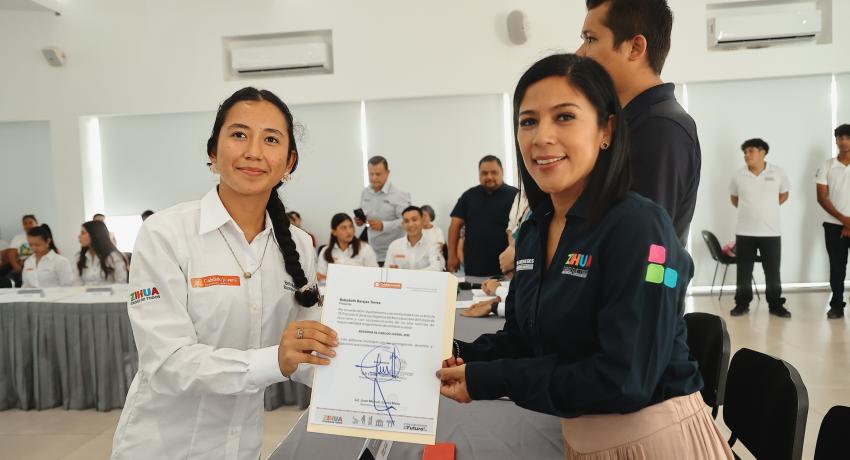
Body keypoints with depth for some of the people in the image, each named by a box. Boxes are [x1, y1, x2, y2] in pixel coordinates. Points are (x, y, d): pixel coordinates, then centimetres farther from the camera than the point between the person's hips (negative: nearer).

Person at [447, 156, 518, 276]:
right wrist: (452, 256, 1)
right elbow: (455, 226, 8)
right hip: (474, 266, 3)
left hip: (504, 266, -3)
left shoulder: (515, 196, -1)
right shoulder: (469, 196, 10)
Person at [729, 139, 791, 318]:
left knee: (773, 272, 6)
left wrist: (767, 208, 10)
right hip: (744, 232, 1)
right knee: (744, 271, 6)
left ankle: (775, 305, 19)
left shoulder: (778, 173, -2)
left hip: (771, 232, 0)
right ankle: (742, 304, 16)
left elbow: (784, 195, 13)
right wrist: (749, 210, 10)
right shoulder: (738, 175, -1)